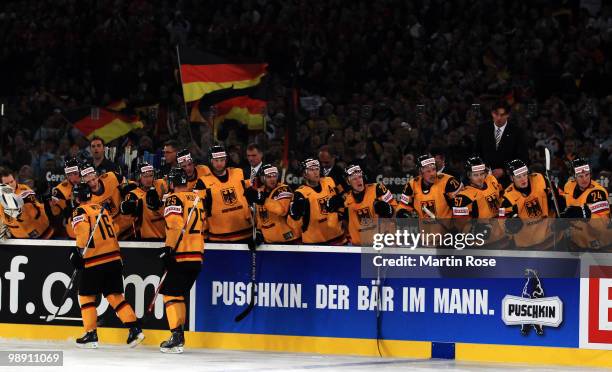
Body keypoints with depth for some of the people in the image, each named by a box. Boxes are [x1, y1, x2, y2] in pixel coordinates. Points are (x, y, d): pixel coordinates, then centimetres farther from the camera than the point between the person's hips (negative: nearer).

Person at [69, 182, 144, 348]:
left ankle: (91, 335, 5)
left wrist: (79, 250, -17)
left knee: (86, 296, 7)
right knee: (115, 296, 10)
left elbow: (84, 231, -21)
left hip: (94, 262, -6)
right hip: (114, 259, 6)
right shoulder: (102, 209, 18)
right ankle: (134, 329, 0)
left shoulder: (80, 212, -3)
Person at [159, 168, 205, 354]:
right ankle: (178, 336, 22)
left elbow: (176, 224, -21)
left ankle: (176, 337, -15)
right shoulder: (197, 198, 15)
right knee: (179, 294, 18)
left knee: (171, 294, -5)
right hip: (197, 257, 8)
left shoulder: (174, 199, -8)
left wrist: (169, 248, -21)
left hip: (180, 256, -8)